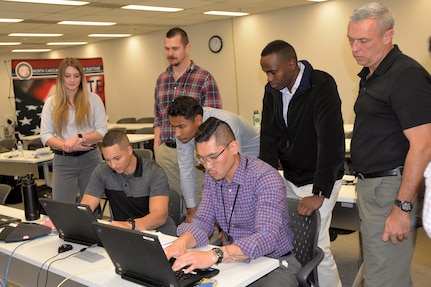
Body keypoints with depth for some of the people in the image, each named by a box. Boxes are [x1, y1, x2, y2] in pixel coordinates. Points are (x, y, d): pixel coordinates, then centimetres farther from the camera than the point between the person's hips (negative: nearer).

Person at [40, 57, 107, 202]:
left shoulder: (93, 99, 3)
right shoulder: (51, 103, 6)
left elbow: (102, 131, -1)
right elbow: (45, 135, 1)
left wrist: (79, 137, -17)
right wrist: (67, 146, -17)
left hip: (90, 158, 0)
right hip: (62, 161, 0)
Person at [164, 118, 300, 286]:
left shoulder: (265, 178, -22)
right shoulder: (212, 178, 2)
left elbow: (267, 238, -33)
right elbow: (202, 222, 0)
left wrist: (214, 255, -46)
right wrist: (181, 242, -24)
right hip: (233, 260, 5)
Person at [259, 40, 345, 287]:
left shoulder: (322, 85, -20)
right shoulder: (272, 90, 1)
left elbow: (330, 140, -26)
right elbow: (269, 138, 0)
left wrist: (319, 193, -29)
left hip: (319, 180, -6)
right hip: (290, 178, 6)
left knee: (315, 245, -5)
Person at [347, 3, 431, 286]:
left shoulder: (407, 75, -16)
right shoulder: (370, 74, 13)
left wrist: (402, 207, -23)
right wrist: (364, 183, 17)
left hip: (390, 187, -9)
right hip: (370, 184, 9)